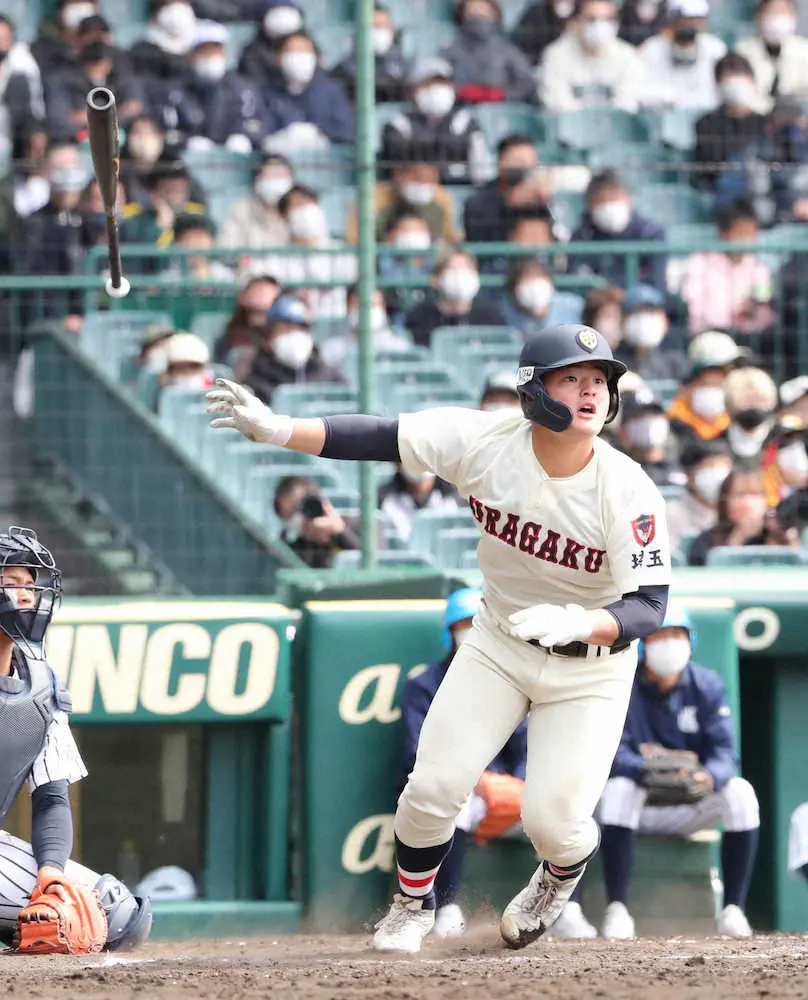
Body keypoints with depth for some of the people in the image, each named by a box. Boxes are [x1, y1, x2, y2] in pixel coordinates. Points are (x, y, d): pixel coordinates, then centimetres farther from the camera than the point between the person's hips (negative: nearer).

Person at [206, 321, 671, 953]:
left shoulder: (629, 493, -26)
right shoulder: (485, 441, -20)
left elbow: (649, 609, -26)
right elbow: (380, 439, -18)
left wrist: (578, 623, -45)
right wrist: (274, 427, -28)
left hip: (591, 667, -2)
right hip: (498, 644, 2)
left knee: (553, 820, -11)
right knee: (435, 787, -8)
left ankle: (565, 872, 29)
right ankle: (413, 903, 23)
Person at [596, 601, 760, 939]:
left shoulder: (707, 686, -4)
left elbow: (724, 752, -13)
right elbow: (613, 753, -22)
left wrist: (710, 777, -39)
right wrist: (646, 769, -46)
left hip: (690, 809, 2)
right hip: (640, 808, -2)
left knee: (740, 793, -25)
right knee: (618, 787, -35)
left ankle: (733, 910, -22)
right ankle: (616, 909, -33)